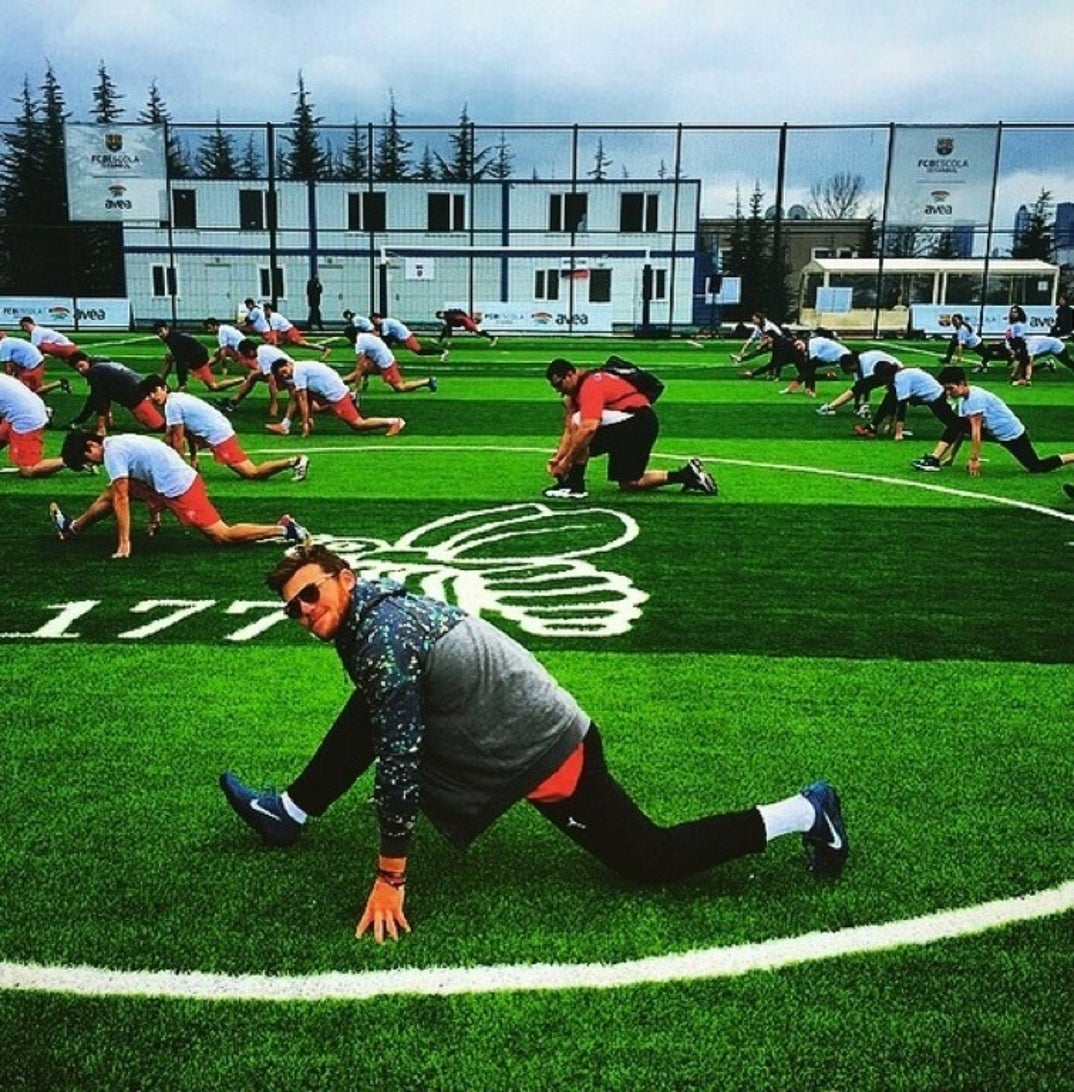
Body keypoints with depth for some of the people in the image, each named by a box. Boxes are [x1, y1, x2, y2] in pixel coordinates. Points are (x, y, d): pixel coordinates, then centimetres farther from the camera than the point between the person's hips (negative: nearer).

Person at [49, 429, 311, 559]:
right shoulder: (120, 443, 16)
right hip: (180, 477, 10)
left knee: (222, 535, -11)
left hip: (178, 489, -10)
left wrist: (124, 542, -15)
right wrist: (154, 517, 30)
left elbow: (122, 500, -16)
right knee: (111, 492, 17)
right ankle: (72, 528, 34)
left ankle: (284, 528, -13)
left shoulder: (112, 452, -13)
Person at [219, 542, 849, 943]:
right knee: (366, 715, 11)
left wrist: (390, 877, -16)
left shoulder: (381, 639, -24)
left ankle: (804, 813, 10)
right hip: (535, 724, 9)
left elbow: (398, 759, -23)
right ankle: (289, 814, 23)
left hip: (546, 755, -9)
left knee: (650, 860, 1)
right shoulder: (377, 604, 4)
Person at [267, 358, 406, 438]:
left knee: (358, 425, -7)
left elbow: (303, 401, -16)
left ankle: (395, 422, -5)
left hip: (336, 394, -10)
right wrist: (310, 417, 17)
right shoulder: (302, 367, 13)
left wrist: (305, 424, -13)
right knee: (295, 394, 13)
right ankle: (284, 426, 15)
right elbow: (308, 396, 18)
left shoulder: (297, 371, -15)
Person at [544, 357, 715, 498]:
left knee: (577, 422, -21)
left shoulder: (591, 384, -18)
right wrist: (557, 458, -5)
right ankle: (687, 474, 16)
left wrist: (566, 461, -27)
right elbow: (568, 431, 10)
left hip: (637, 421, -11)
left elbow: (589, 428, -31)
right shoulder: (574, 393, 12)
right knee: (629, 485, 14)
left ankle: (574, 486, -15)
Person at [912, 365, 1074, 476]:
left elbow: (976, 432, -26)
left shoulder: (975, 397, -26)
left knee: (1037, 467, -5)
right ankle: (934, 460, -12)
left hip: (1012, 433, -8)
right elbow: (959, 432, 5)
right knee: (956, 425, -7)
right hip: (994, 432, 8)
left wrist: (974, 459, -24)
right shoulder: (963, 399, 1)